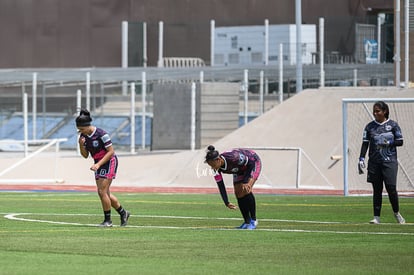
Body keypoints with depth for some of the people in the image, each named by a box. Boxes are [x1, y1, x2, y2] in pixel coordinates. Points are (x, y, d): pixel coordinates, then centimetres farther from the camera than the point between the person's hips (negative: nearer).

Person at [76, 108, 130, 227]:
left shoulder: (101, 134, -23)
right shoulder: (83, 136, -1)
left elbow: (111, 151, -19)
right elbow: (85, 155, 6)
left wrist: (98, 164, -24)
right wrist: (81, 145, -14)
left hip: (109, 162, -8)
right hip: (99, 164, 8)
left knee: (102, 191, -13)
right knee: (104, 193, 8)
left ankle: (107, 220, -3)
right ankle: (123, 213, 25)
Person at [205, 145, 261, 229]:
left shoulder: (232, 157, -41)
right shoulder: (217, 169, -22)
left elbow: (251, 163, -28)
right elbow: (220, 186, -14)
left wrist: (246, 182, -29)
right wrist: (227, 203, -20)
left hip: (253, 162, -6)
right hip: (240, 168, 6)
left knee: (246, 190, -22)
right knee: (238, 193, -5)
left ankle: (253, 220, -11)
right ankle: (247, 222, 7)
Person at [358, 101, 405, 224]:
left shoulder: (393, 125, 2)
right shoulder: (370, 126, 8)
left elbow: (400, 142, 3)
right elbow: (365, 143, 6)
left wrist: (388, 143, -14)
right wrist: (361, 159, -4)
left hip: (389, 161, -2)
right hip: (374, 162, 2)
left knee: (391, 187, -9)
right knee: (377, 190, 3)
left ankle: (396, 213, 12)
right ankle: (376, 217, 6)